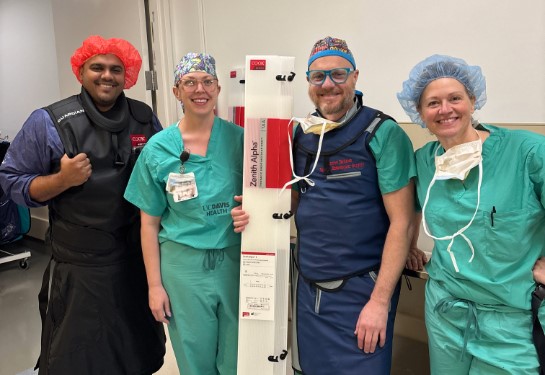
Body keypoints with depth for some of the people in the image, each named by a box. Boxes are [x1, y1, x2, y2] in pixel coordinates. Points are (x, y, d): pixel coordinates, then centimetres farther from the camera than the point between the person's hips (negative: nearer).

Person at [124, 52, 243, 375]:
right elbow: (150, 223, 0)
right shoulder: (158, 149, -4)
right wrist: (155, 284, -1)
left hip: (235, 261, 1)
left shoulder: (239, 138, -4)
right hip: (183, 265, 0)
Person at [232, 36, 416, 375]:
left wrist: (380, 301, -16)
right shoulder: (302, 134, 4)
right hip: (308, 286, 6)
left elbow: (402, 222, -14)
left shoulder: (383, 134, -12)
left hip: (360, 290, -5)